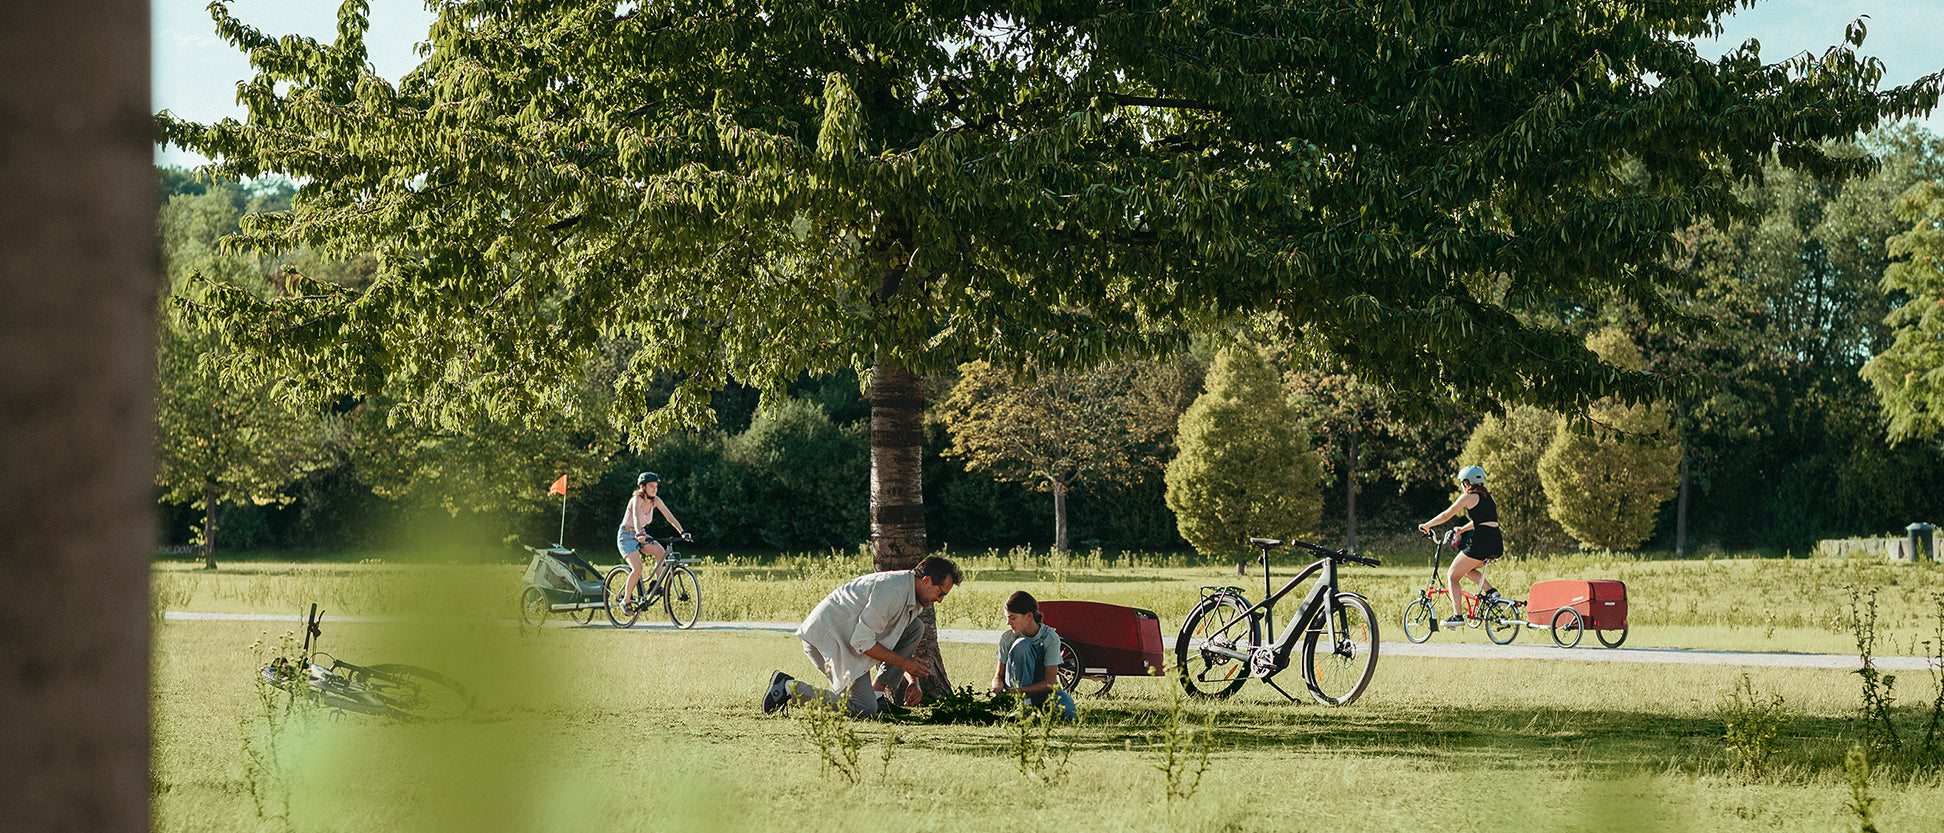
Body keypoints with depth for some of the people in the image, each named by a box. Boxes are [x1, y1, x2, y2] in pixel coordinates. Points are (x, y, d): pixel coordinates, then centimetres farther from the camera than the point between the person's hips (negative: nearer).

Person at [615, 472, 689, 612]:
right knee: (637, 568, -23)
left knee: (661, 552, -22)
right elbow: (636, 517, -42)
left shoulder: (656, 501, -5)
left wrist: (682, 532, -24)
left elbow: (670, 517, -10)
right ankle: (626, 600, -5)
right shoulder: (637, 499, -24)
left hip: (641, 534, 6)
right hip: (626, 536, -6)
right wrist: (639, 535, -60)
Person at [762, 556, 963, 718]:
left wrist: (912, 681, 4)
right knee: (863, 709, -17)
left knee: (915, 628, 7)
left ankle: (876, 692, 6)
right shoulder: (893, 591, -23)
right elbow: (862, 642, -24)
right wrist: (905, 663, -16)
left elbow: (897, 644, 20)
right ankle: (789, 687, -8)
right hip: (827, 637, -10)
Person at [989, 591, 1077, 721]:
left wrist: (1018, 691, -31)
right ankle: (1025, 705, -29)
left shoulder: (1051, 638, -16)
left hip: (1042, 689, -1)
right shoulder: (1007, 638, -11)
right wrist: (998, 687, -25)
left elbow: (1049, 682, -17)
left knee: (1068, 712, -36)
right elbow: (999, 675, 0)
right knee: (1021, 645, -28)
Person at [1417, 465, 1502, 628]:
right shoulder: (1488, 496, 20)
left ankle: (1457, 616, -5)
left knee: (1453, 576, 5)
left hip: (1481, 543, -8)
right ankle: (1490, 591, 9)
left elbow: (1446, 515, 0)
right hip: (1497, 545, 8)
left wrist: (1427, 525, 13)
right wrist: (1462, 529, 46)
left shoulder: (1469, 497, -2)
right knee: (1467, 569, 30)